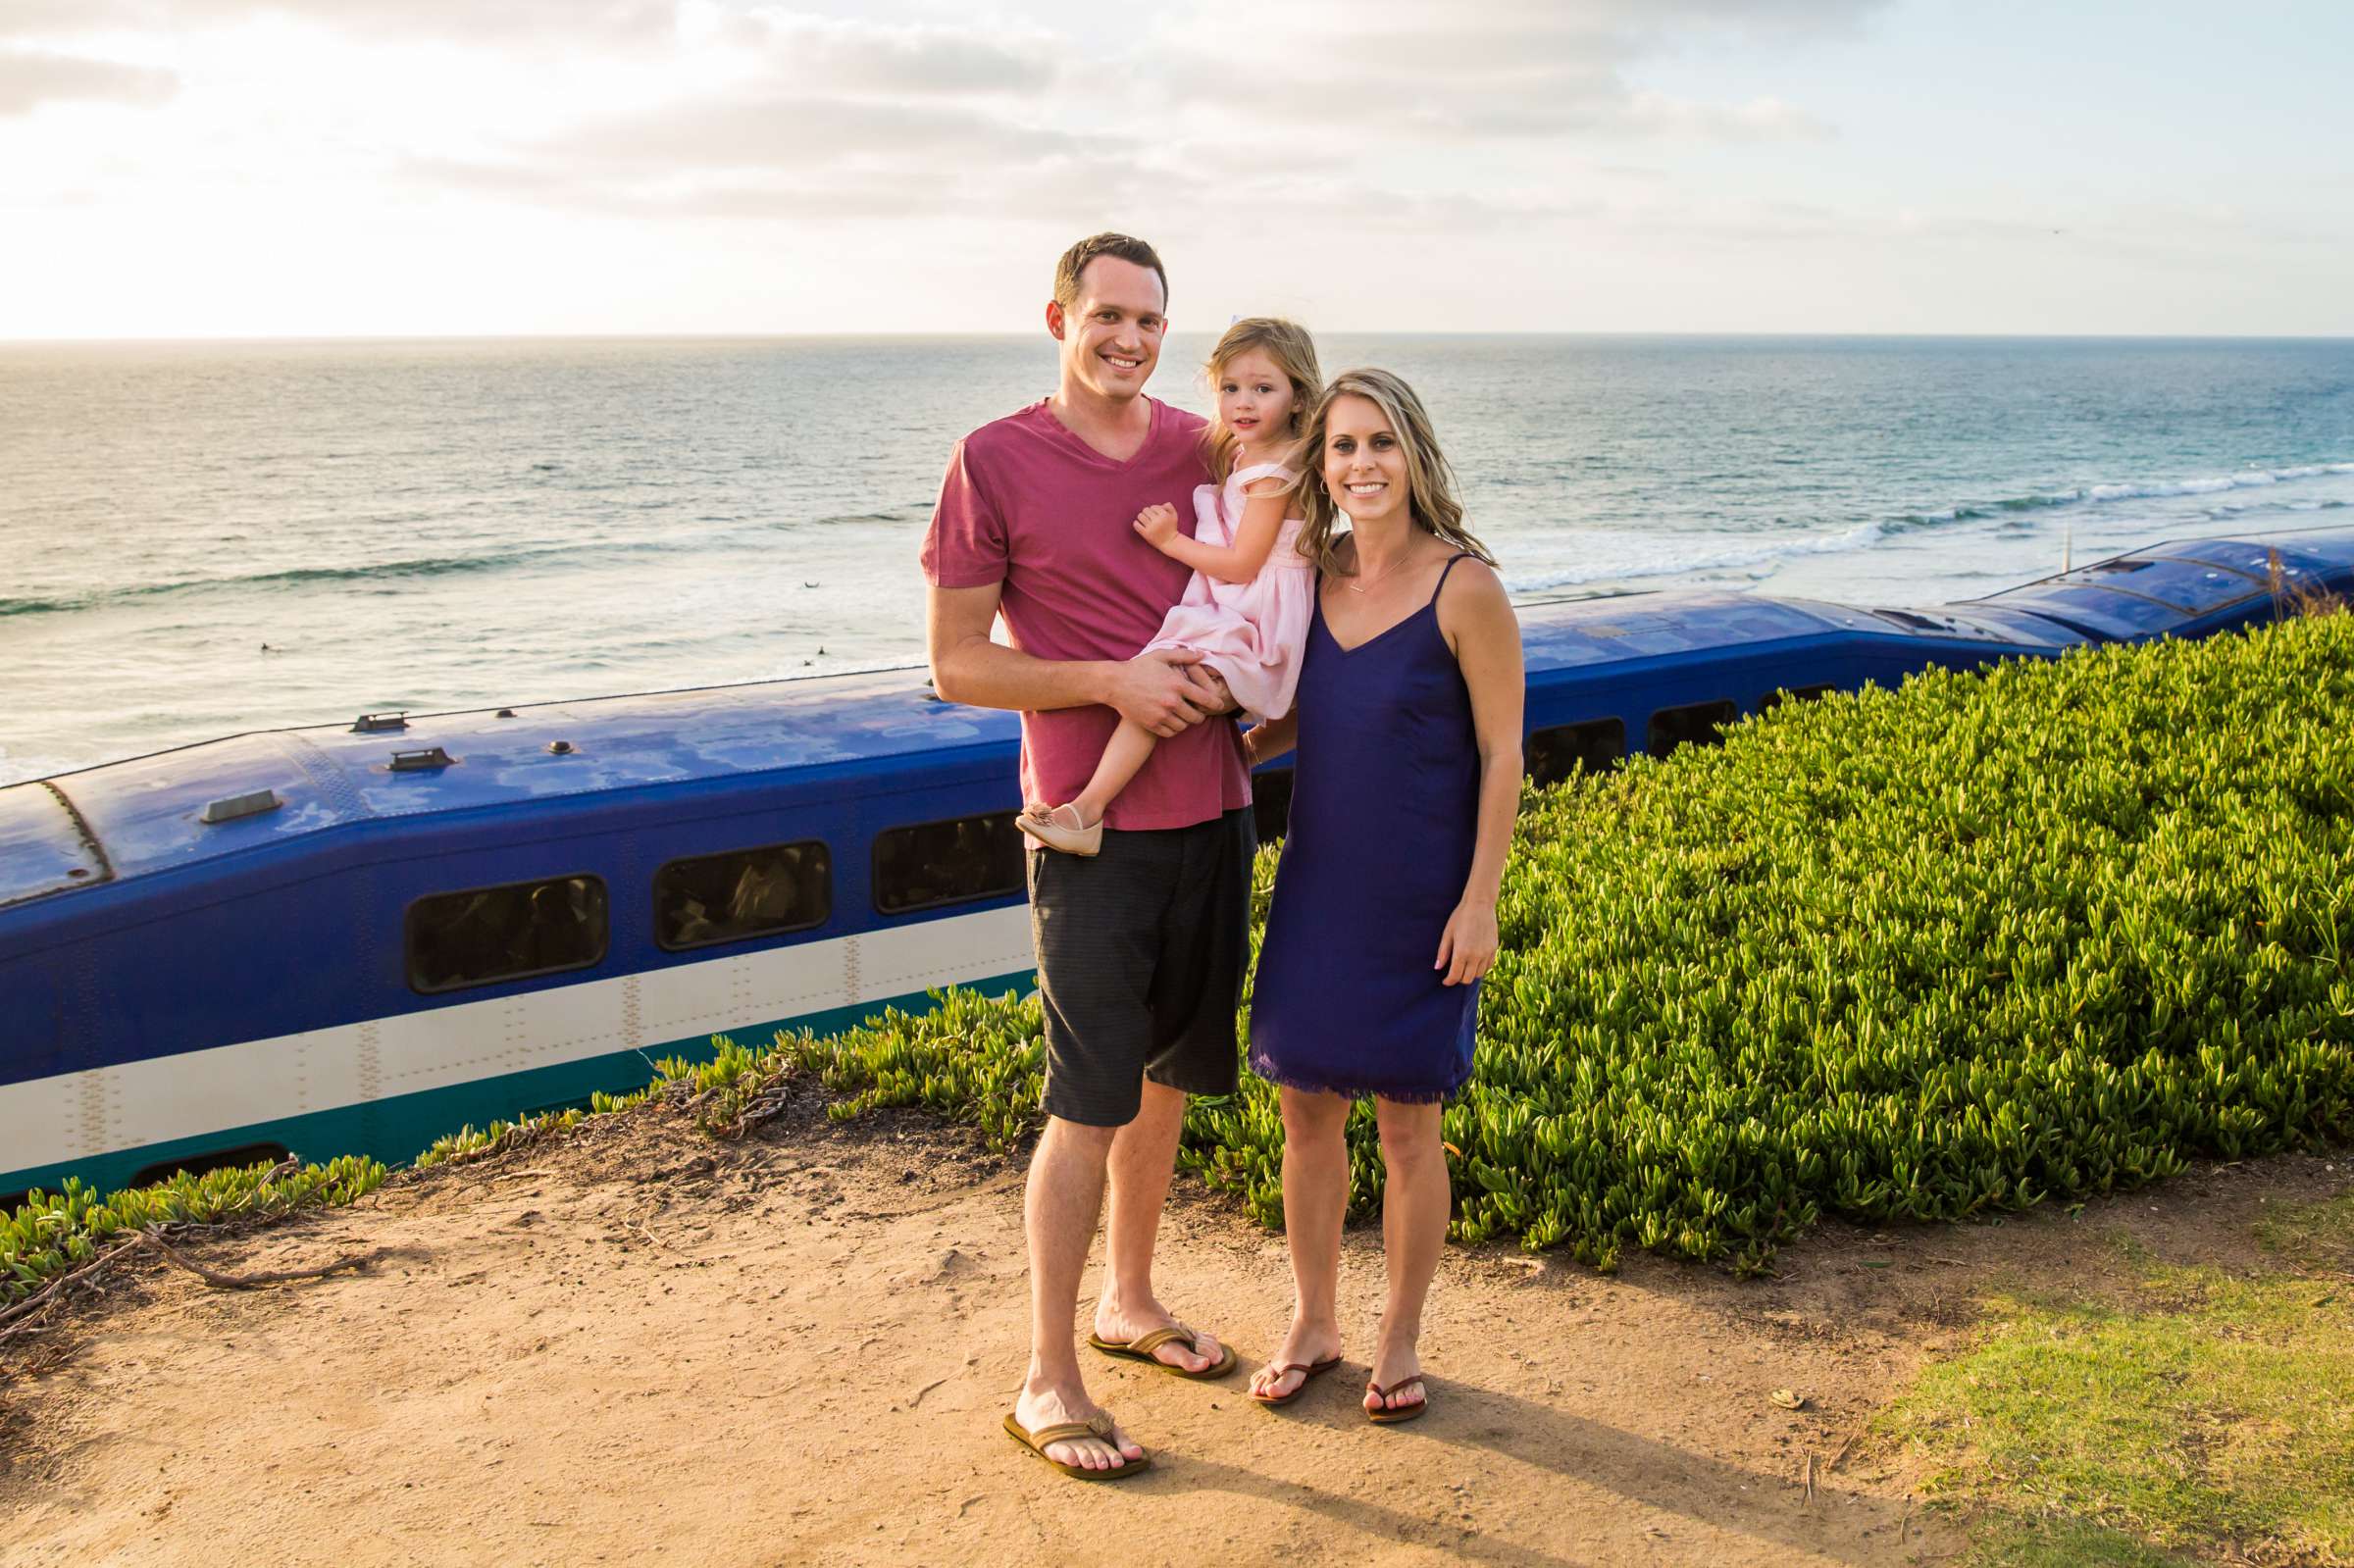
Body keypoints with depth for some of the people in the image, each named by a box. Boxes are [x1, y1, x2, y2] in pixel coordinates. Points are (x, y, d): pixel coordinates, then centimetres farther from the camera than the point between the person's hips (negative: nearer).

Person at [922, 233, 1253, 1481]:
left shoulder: (1203, 449, 7)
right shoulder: (995, 462, -7)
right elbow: (956, 663, -7)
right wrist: (1113, 681, -19)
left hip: (1212, 811, 6)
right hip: (1094, 825, -5)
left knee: (1168, 1078, 16)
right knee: (1088, 1102, -3)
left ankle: (1130, 1303, 34)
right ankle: (1047, 1380, 10)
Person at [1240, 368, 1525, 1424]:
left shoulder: (1465, 588, -13)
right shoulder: (1311, 577, 3)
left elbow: (1501, 754, -10)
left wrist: (1479, 901, -13)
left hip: (1418, 900, -5)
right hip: (1316, 885, 5)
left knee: (1407, 1123, 7)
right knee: (1307, 1109, 11)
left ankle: (1399, 1340, 25)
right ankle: (1312, 1325, 29)